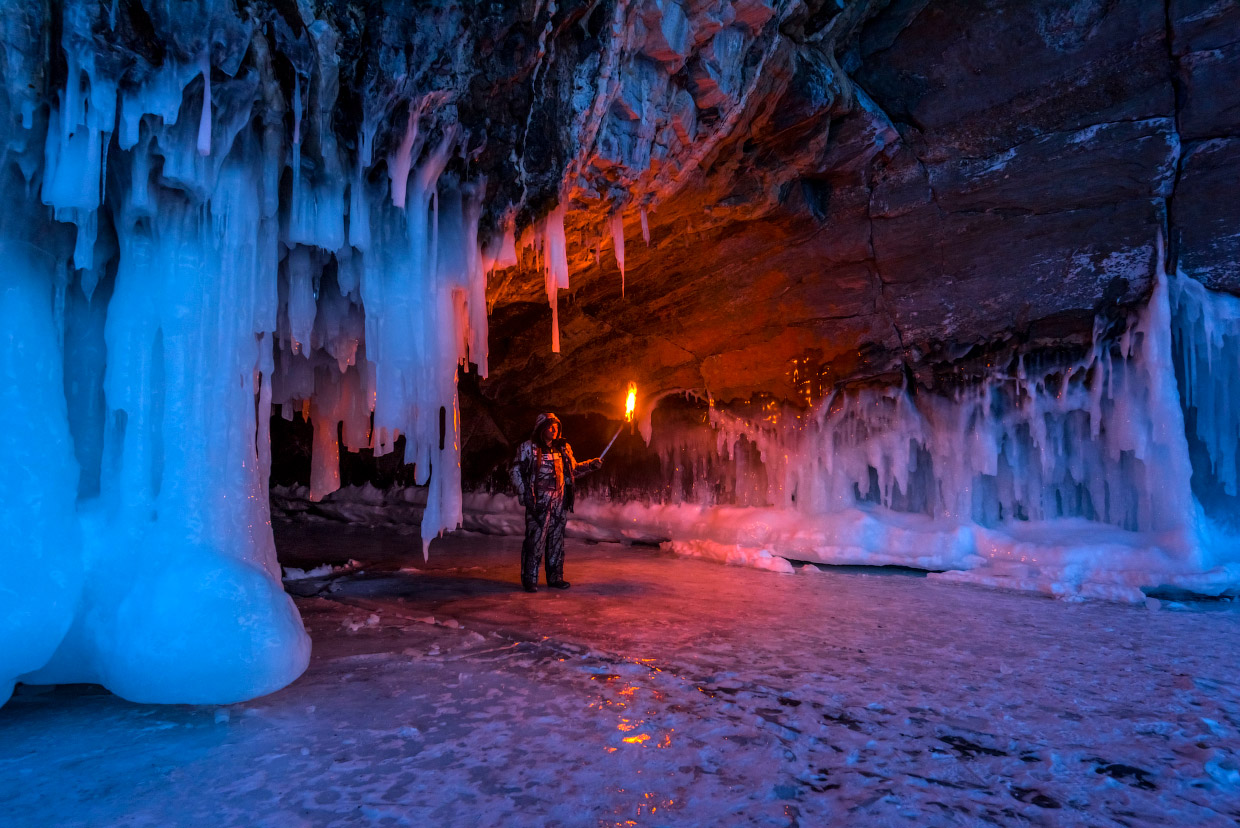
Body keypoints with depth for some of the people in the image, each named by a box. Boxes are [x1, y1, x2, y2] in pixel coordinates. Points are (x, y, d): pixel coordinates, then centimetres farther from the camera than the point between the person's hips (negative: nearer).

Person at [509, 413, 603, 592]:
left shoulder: (563, 448, 13)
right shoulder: (528, 447, -2)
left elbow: (573, 470, 21)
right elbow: (515, 471, 0)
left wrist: (591, 465, 7)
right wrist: (524, 494, -9)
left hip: (559, 502, 5)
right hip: (539, 501, -5)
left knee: (557, 539, 10)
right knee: (535, 539, -6)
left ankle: (555, 577, 20)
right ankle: (530, 579, 4)